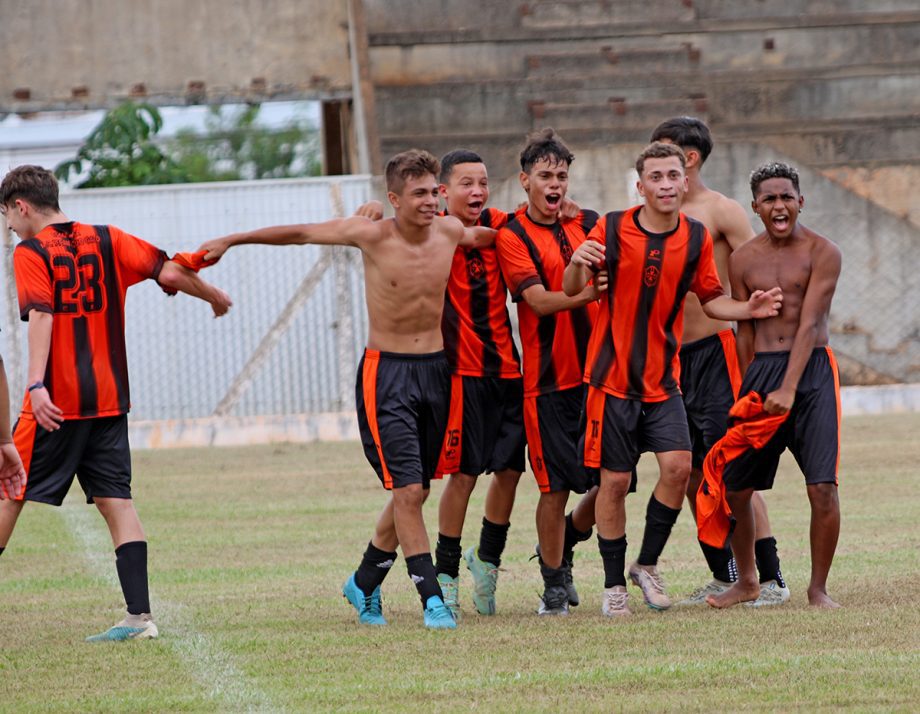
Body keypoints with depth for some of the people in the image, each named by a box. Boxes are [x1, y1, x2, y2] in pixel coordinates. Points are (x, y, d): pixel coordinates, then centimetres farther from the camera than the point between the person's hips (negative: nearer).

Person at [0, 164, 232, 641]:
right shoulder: (106, 241, 9)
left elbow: (40, 316, -17)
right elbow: (170, 273, 3)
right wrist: (215, 297, 21)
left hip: (56, 401, -5)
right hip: (109, 399, 5)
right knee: (115, 500, 3)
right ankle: (139, 615, -6)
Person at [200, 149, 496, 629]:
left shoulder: (451, 232, 0)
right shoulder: (372, 235, -11)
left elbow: (493, 236, 25)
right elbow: (298, 233, 1)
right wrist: (231, 240, 5)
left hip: (435, 371, 5)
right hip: (385, 374, -5)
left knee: (414, 493, 12)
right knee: (407, 489, -13)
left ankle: (364, 583, 30)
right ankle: (431, 598, -9)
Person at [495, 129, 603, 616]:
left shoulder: (589, 225, 11)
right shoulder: (512, 236, -4)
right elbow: (539, 300, -15)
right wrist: (589, 292, -30)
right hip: (548, 378, -4)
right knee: (555, 487, -2)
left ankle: (563, 545, 32)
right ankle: (554, 584, 12)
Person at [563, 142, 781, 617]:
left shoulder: (696, 238, 2)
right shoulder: (612, 229, -6)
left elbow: (710, 298, 14)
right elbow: (572, 291, -5)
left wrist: (746, 310, -5)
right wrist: (577, 264, -28)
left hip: (663, 377, 2)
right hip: (612, 375, -2)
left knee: (678, 465, -12)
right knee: (615, 480, 0)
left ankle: (647, 564, 9)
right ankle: (613, 584, 14)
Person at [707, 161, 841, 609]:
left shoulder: (822, 253, -5)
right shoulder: (744, 260, 7)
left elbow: (809, 324, -13)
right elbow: (745, 333, 13)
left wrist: (788, 389, -21)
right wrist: (747, 392, 10)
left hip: (811, 370, -4)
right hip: (761, 368, 4)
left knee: (823, 487, -12)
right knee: (733, 487, 5)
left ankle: (818, 588, 3)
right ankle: (747, 582, 25)